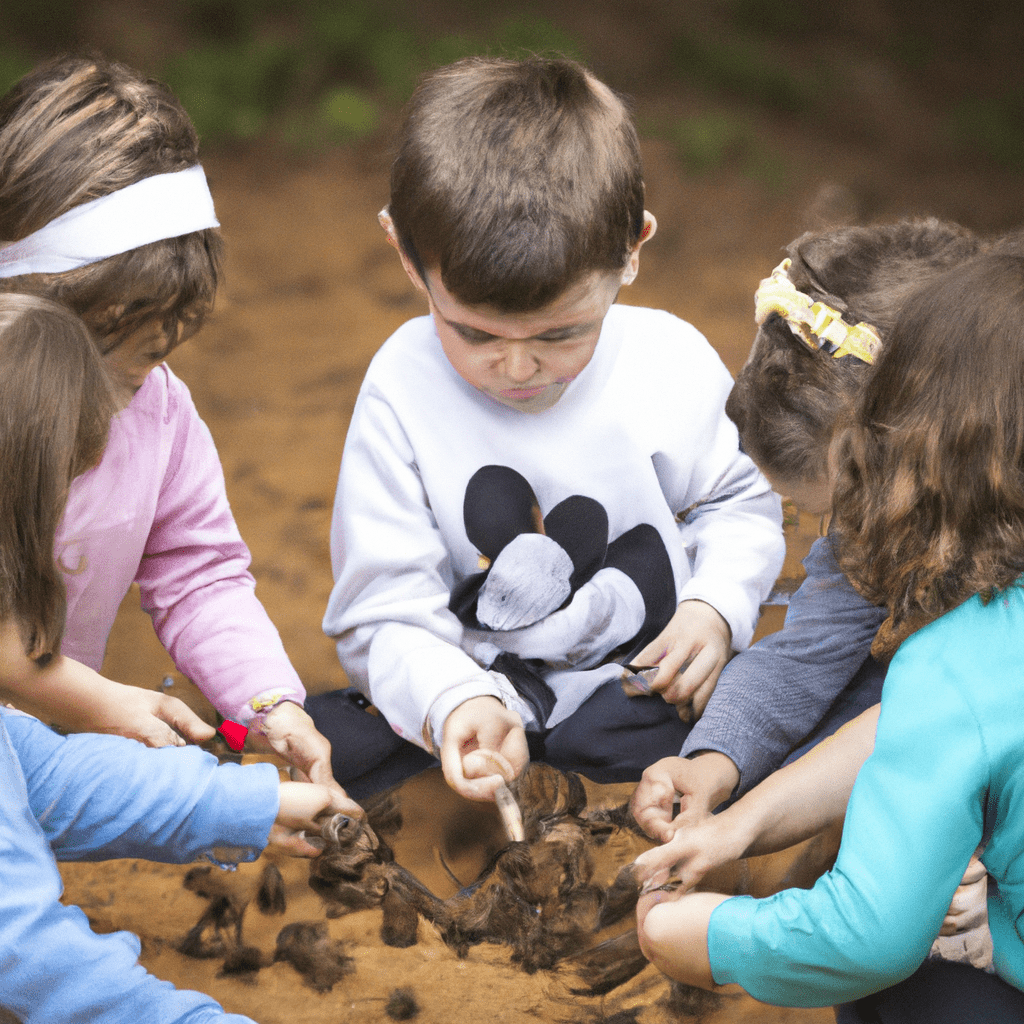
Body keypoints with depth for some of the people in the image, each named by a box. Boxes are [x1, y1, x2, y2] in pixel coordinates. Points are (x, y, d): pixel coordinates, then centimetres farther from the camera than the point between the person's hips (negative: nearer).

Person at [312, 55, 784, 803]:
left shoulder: (671, 363, -9)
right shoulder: (404, 391, -14)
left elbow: (739, 503, 10)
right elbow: (385, 610, -13)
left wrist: (715, 609, -10)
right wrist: (454, 704, -32)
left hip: (653, 682, 2)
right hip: (481, 686, -1)